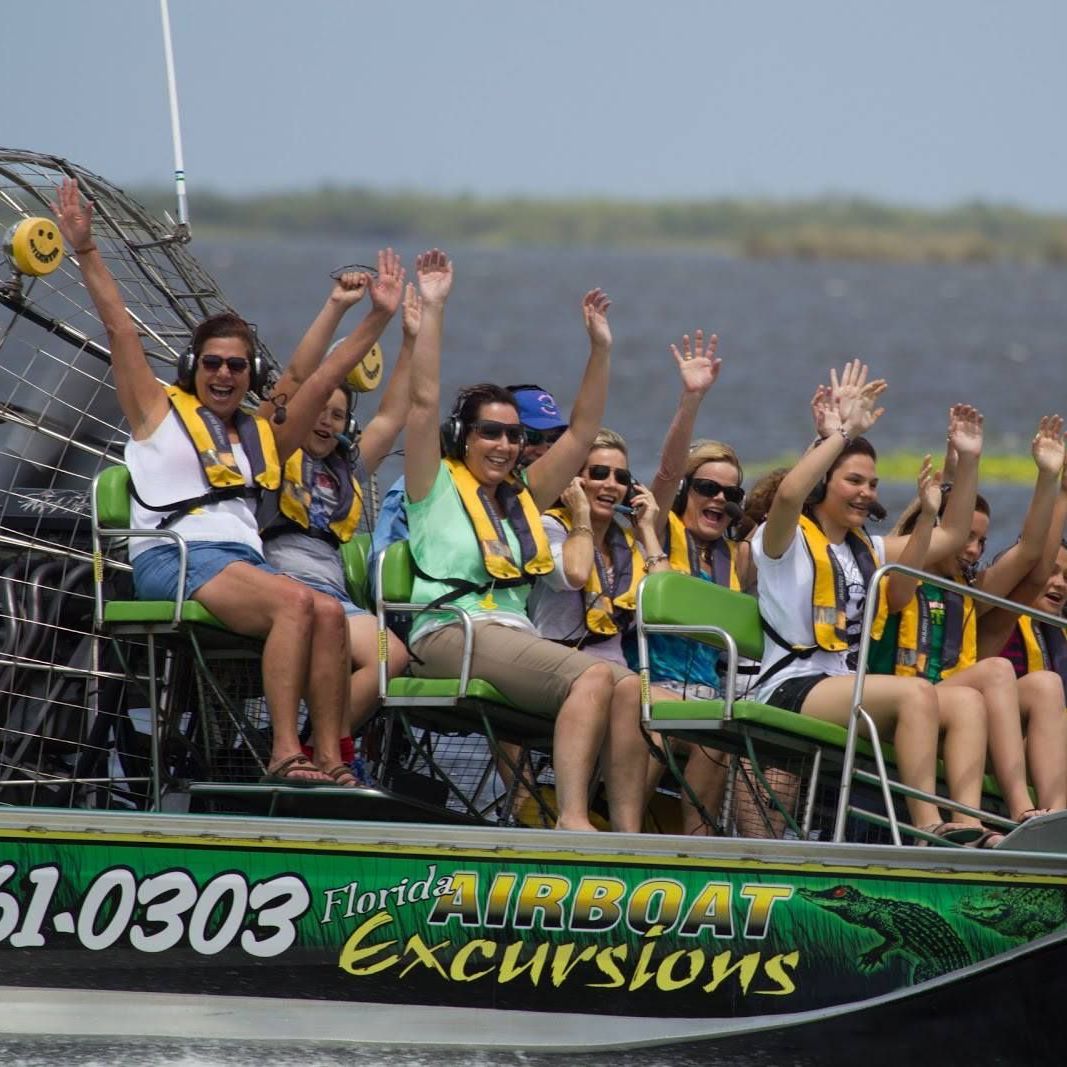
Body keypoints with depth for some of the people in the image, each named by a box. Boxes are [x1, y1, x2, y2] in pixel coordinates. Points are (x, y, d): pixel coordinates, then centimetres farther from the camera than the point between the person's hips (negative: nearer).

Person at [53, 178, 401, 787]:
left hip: (246, 562, 5)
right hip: (173, 559, -5)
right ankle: (285, 754, -38)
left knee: (329, 613, -27)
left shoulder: (263, 437, 28)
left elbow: (324, 380, 28)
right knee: (295, 602, -32)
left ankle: (329, 759, -31)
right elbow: (120, 328, 9)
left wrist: (378, 318, 22)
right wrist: (87, 251, 2)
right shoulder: (159, 412, 16)